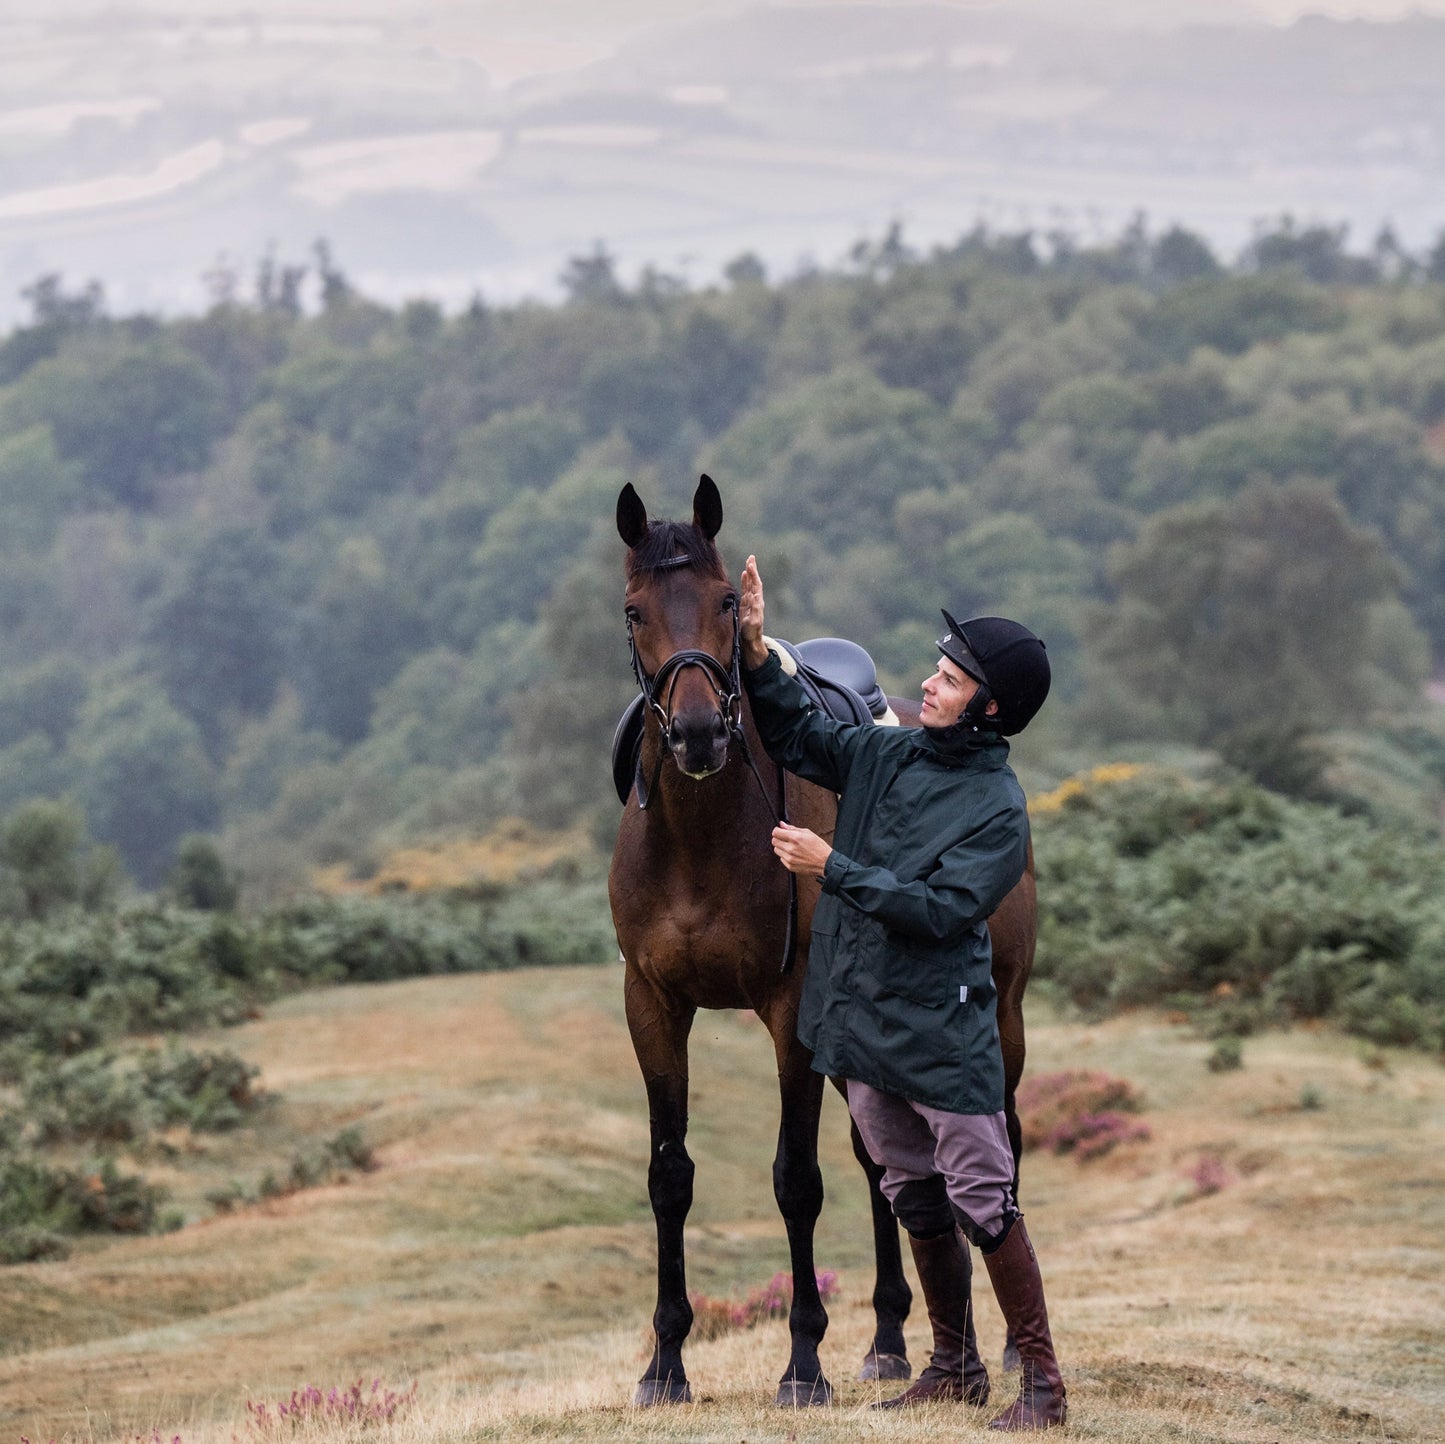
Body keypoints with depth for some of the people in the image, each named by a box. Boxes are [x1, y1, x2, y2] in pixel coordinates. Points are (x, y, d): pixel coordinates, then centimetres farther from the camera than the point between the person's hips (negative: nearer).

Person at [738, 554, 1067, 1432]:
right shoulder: (889, 756, 8)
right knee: (915, 1199, 15)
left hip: (942, 1031, -7)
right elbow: (798, 738, 18)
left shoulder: (999, 809, -12)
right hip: (862, 1024, 7)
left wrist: (835, 869, -19)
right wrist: (758, 654, 4)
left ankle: (1043, 1381, 1)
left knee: (983, 1201, -6)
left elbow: (940, 908, -21)